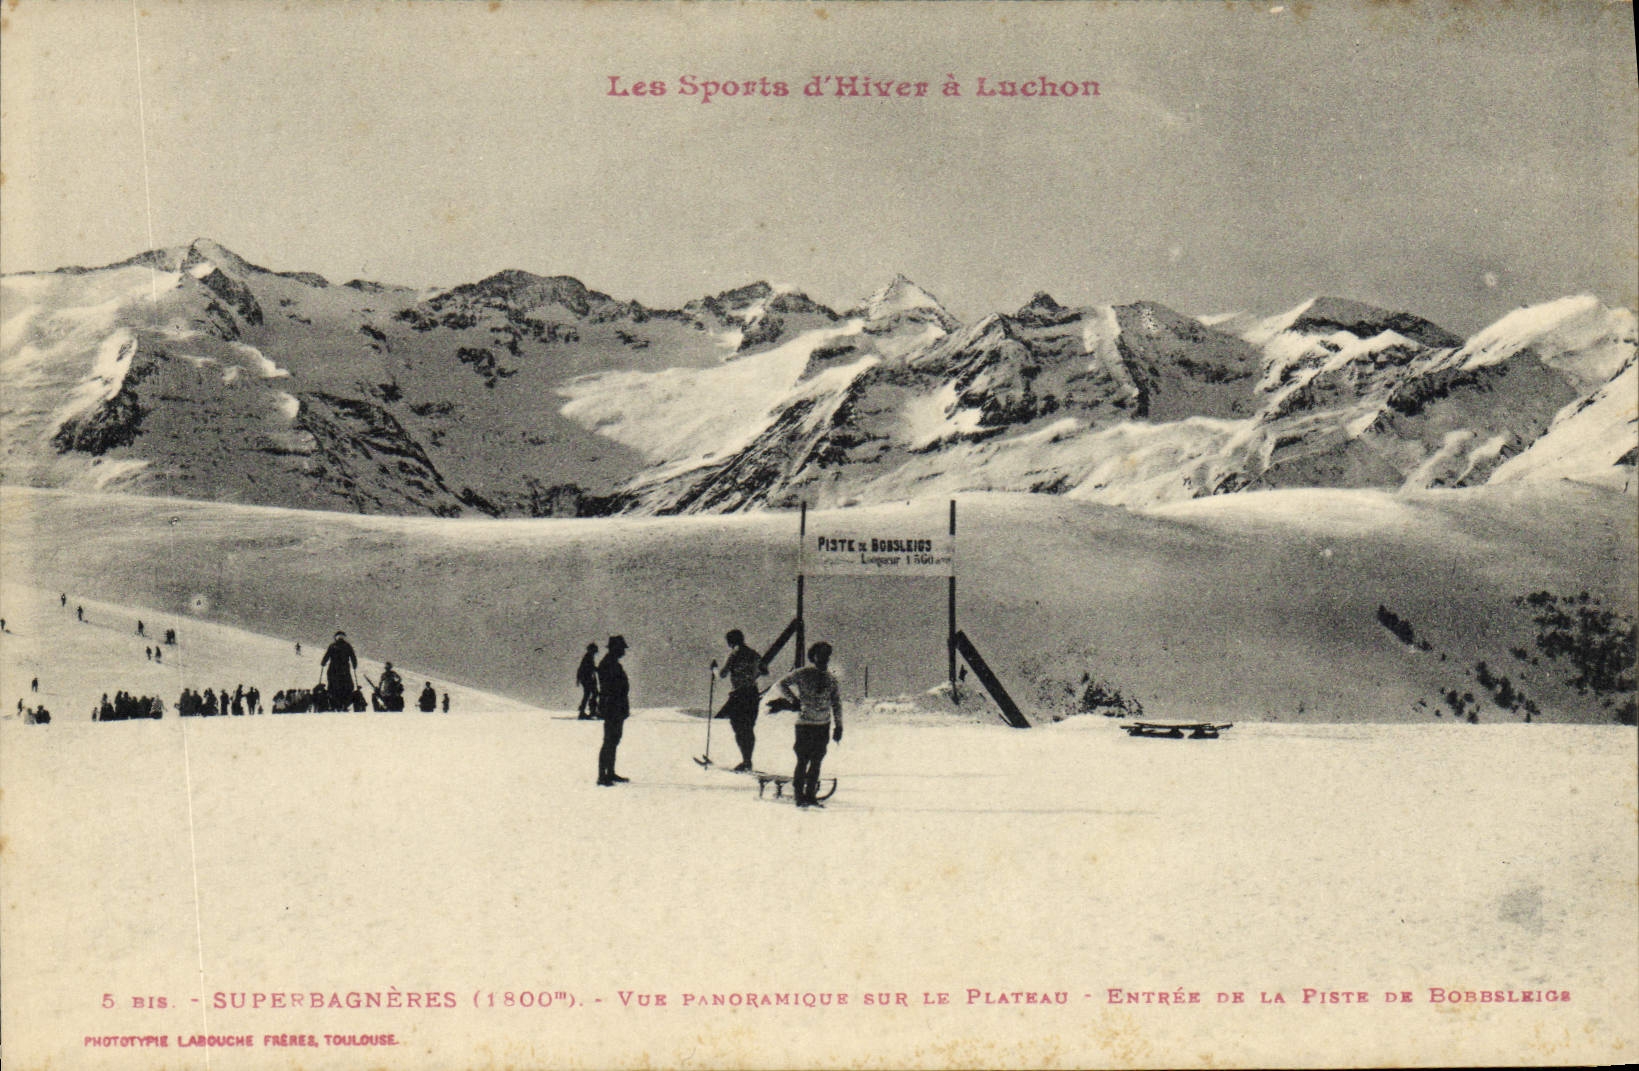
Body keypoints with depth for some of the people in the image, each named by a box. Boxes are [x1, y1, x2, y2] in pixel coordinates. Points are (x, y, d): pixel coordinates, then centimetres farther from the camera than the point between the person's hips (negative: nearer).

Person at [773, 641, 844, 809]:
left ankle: (810, 795, 14)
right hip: (805, 724, -4)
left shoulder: (831, 679, 11)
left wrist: (839, 726, 9)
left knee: (817, 761, 7)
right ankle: (800, 796, 0)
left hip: (823, 726, 4)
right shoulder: (802, 674, -1)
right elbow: (781, 684, 4)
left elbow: (837, 703, 14)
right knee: (803, 760, -5)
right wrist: (794, 700, -7)